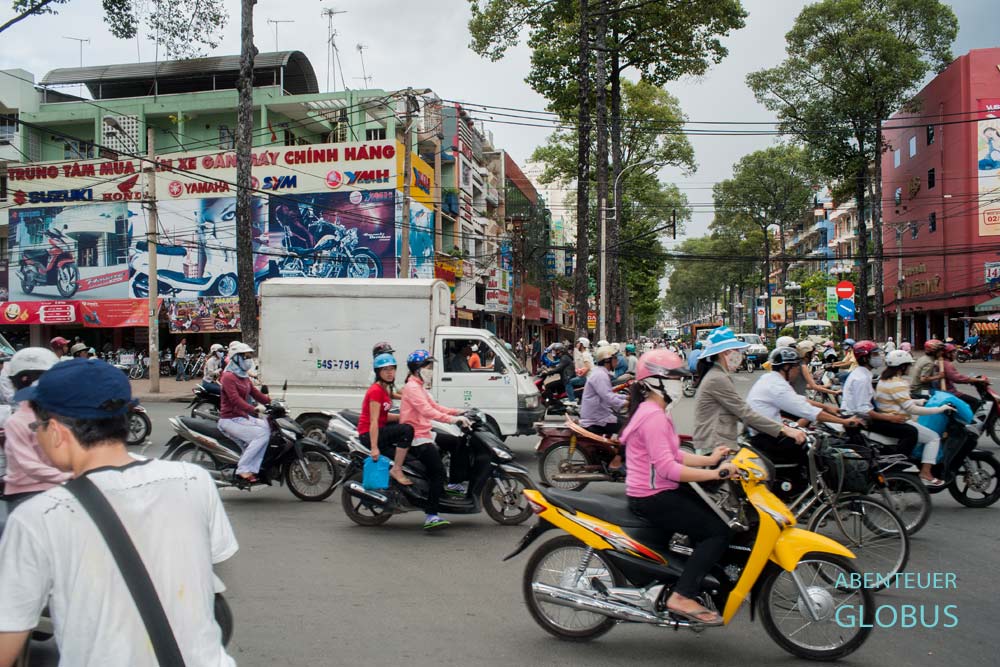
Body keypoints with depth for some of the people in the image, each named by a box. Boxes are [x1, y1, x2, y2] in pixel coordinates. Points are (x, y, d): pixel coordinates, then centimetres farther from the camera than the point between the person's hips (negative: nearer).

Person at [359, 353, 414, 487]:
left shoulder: (386, 389, 12)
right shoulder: (376, 390, -16)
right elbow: (374, 420, -22)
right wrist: (374, 448, -28)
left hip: (380, 430, 10)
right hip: (369, 434, -10)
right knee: (407, 430, -26)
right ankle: (396, 470, -19)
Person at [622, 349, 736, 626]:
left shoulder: (652, 412, 16)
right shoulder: (654, 416, -20)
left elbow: (673, 455, 16)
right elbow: (667, 468, -27)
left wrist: (709, 459, 5)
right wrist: (715, 473, -26)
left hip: (657, 493, 11)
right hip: (653, 498, -11)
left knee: (712, 513, 17)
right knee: (718, 532, -13)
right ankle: (682, 597, -12)